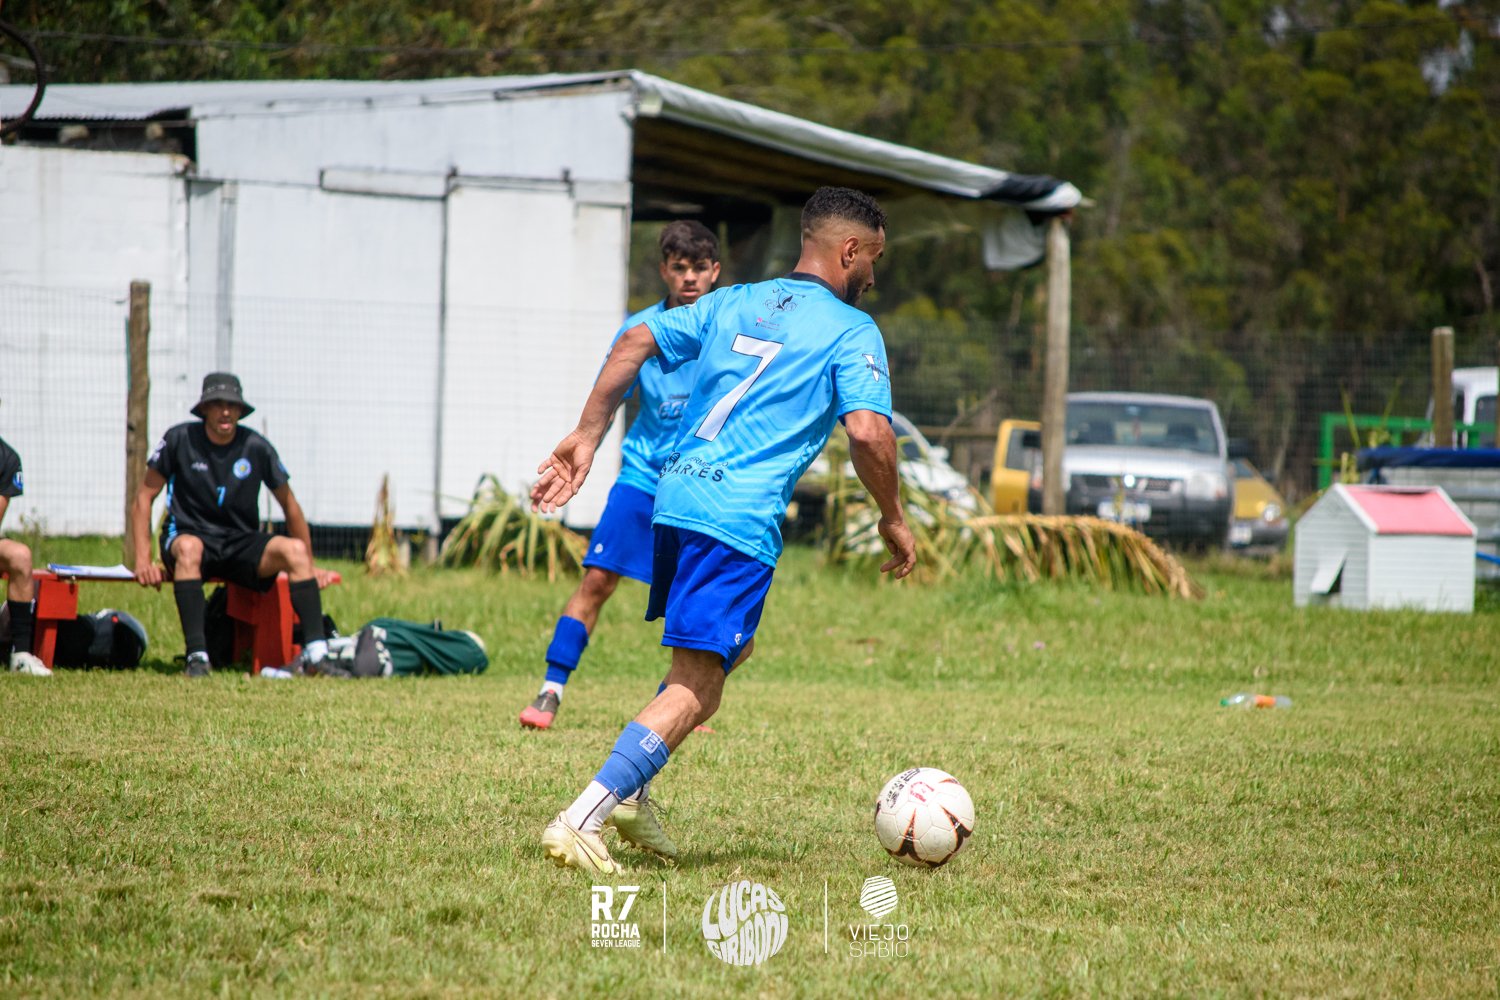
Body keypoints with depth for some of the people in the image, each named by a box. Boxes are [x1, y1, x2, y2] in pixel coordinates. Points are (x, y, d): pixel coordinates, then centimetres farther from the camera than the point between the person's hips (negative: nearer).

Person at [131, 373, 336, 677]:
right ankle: (196, 655, -45)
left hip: (241, 544, 2)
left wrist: (309, 565, 12)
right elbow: (144, 497, 0)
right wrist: (143, 560, -10)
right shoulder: (179, 440, -3)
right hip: (189, 535, -2)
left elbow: (289, 506, 12)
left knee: (294, 549, -25)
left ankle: (316, 652, -34)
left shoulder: (256, 448, 1)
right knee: (188, 547, -39)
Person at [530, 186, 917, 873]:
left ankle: (628, 795, 18)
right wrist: (892, 519, 1)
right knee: (696, 686, -9)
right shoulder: (851, 332, 0)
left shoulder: (733, 302, 19)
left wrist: (586, 436, 11)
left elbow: (636, 343, 11)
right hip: (741, 521, -8)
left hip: (674, 499, 8)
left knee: (731, 649, 27)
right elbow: (868, 431, -13)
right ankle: (582, 821, -23)